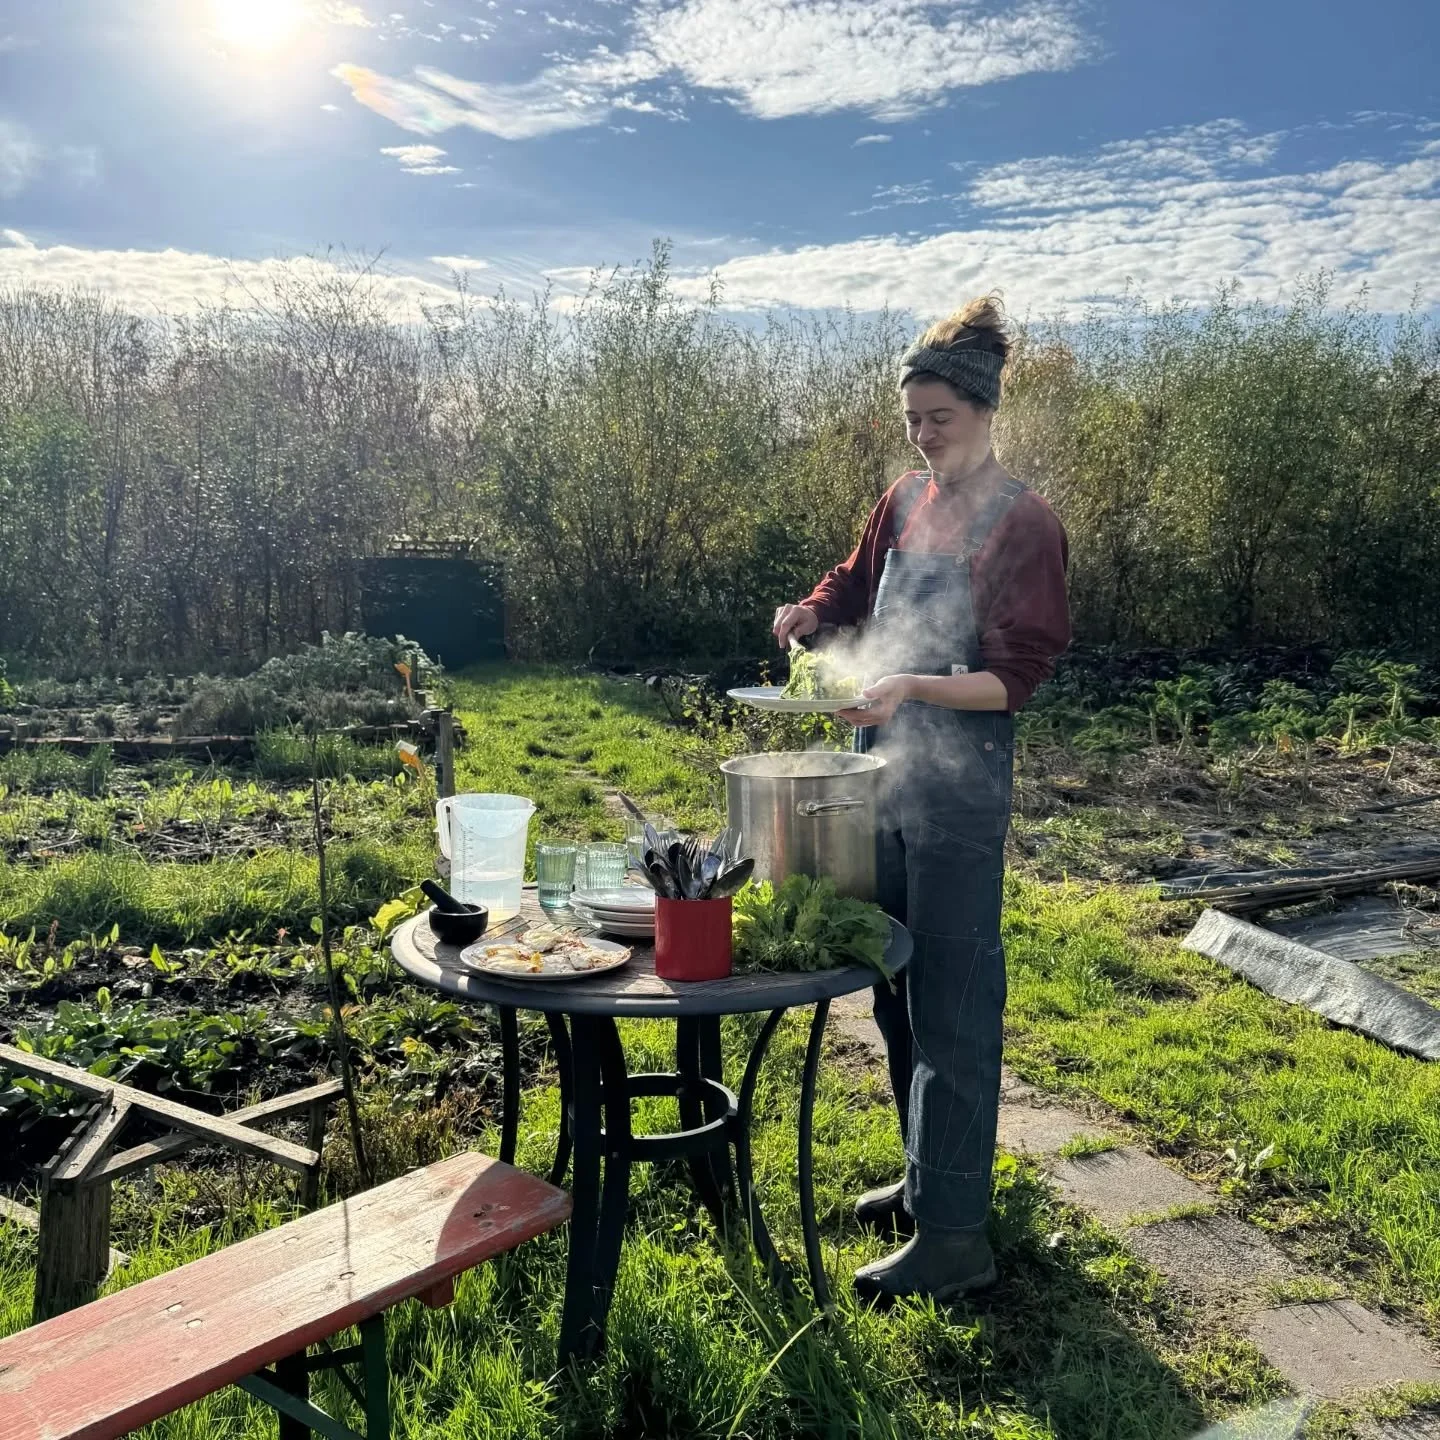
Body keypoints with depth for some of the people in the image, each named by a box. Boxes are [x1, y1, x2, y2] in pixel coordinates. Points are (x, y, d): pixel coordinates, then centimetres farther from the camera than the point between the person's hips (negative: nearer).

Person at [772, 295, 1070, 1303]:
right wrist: (814, 612, 2)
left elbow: (1015, 678, -15)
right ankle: (930, 1179, 34)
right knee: (896, 991, 17)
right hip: (880, 771, 8)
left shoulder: (1023, 523, -10)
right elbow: (858, 584, 24)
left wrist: (914, 688, -30)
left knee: (952, 1006, -2)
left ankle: (954, 1238, 9)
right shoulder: (907, 501, 10)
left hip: (958, 789, -8)